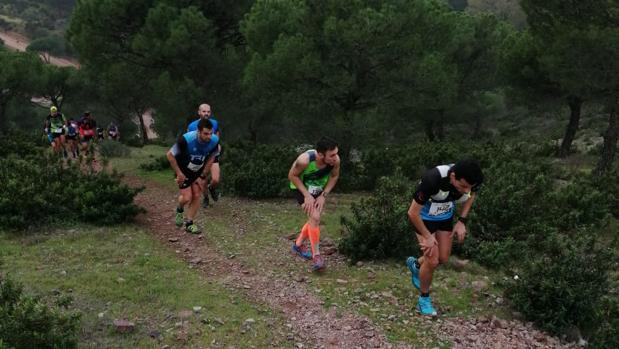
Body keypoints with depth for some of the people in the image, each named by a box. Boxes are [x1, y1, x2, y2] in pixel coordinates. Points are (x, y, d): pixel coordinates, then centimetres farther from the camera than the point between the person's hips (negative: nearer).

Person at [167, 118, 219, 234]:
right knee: (187, 198, -8)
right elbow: (170, 155, -22)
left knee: (197, 196, 0)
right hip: (184, 171, -4)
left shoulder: (214, 141, -24)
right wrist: (179, 174, -17)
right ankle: (180, 210, 27)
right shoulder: (186, 139, -36)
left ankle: (189, 224, 16)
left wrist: (202, 176, -3)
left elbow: (210, 158, -4)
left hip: (198, 171, 4)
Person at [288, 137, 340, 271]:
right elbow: (292, 175, -22)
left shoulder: (335, 160, -30)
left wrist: (324, 195, -15)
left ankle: (299, 244, 40)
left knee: (314, 219, 16)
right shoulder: (305, 160, -40)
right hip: (301, 187, -5)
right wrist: (307, 195, -26)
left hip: (319, 189, 5)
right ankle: (316, 256, -12)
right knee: (315, 218, -20)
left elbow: (334, 176, -9)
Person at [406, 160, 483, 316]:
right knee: (432, 261, -9)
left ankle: (416, 265, 40)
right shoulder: (432, 179, -41)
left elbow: (471, 195, 2)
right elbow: (413, 213, -29)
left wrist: (462, 221, -7)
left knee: (443, 258, 9)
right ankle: (424, 300, 14)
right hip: (424, 217, -5)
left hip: (445, 216, 5)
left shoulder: (470, 180, -26)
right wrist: (427, 237, -19)